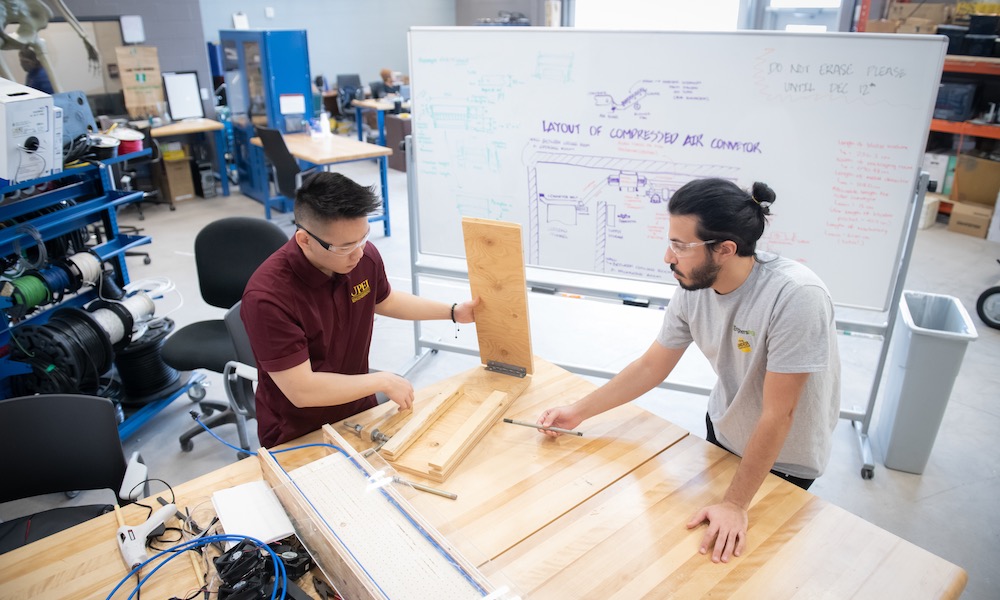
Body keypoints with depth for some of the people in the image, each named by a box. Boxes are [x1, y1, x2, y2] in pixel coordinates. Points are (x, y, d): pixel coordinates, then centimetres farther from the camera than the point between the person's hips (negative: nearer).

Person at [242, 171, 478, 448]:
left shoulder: (365, 255, -10)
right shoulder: (267, 297, -28)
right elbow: (301, 390, -26)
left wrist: (453, 312, 12)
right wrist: (382, 381, -18)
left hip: (361, 413, 5)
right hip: (297, 439, -4)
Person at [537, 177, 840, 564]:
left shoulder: (796, 296, -36)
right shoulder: (692, 290, -18)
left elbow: (777, 415, -32)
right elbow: (651, 366, -5)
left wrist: (736, 505, -26)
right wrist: (578, 412, -5)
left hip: (784, 459, -5)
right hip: (722, 432, 5)